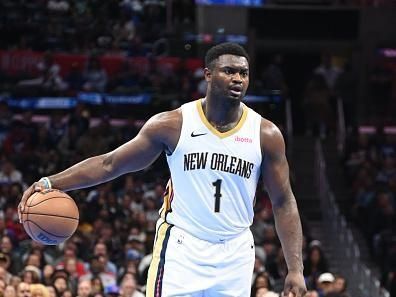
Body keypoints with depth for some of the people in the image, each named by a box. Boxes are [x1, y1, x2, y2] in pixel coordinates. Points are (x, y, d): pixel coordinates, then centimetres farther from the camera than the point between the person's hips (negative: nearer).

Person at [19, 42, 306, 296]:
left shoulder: (266, 134, -2)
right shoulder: (172, 125, -6)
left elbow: (283, 203, 3)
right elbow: (109, 164, 0)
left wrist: (296, 269, -5)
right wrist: (50, 183, -11)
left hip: (234, 257, 2)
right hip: (181, 249, -2)